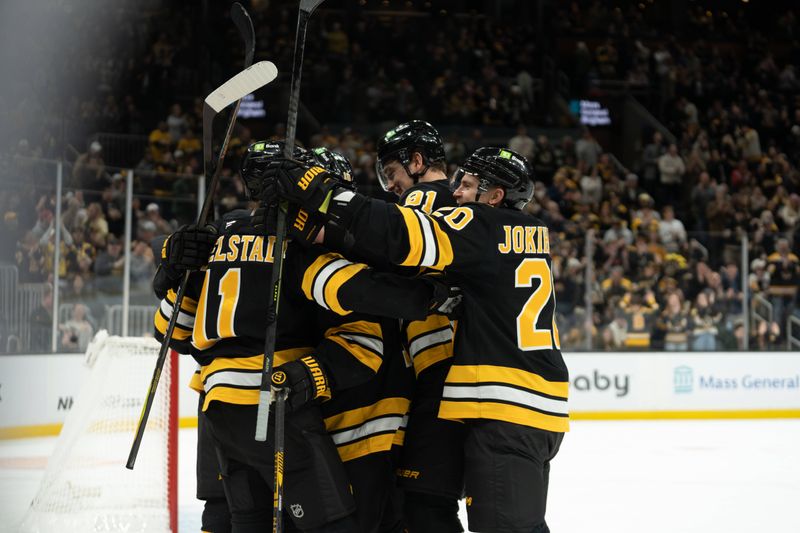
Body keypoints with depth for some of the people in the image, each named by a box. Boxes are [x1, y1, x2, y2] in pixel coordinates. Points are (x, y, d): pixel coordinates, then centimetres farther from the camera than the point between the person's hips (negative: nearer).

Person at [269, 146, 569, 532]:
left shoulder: (483, 226, -8)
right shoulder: (530, 233, 17)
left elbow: (408, 235, -20)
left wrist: (322, 195, -20)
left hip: (506, 405, -9)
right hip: (540, 405, 9)